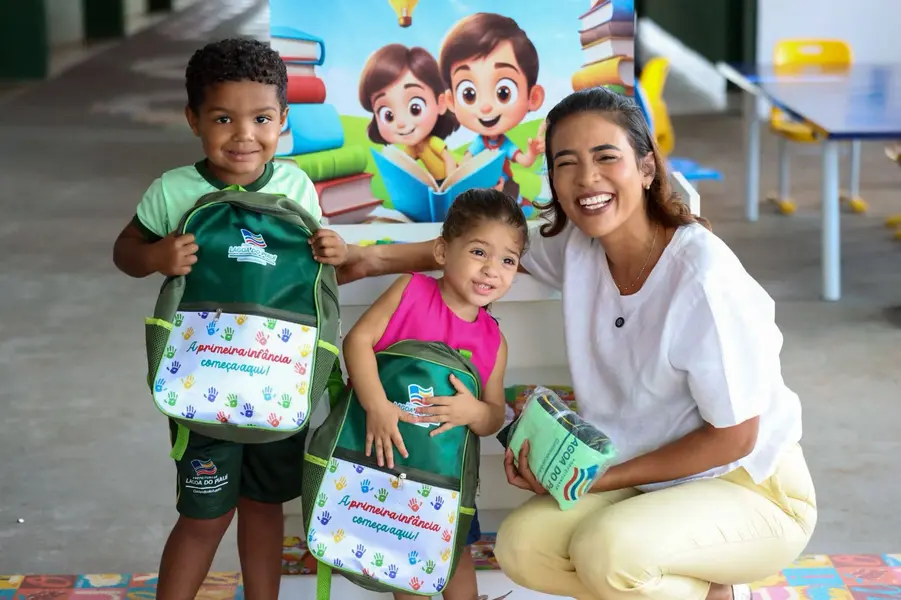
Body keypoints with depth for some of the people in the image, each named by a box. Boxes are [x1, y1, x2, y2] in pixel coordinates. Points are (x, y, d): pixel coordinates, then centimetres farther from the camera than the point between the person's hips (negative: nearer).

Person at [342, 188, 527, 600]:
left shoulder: (493, 342, -6)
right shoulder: (410, 291, -14)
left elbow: (494, 418, -3)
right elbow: (358, 340, -20)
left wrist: (474, 412, -27)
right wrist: (376, 405, -32)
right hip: (381, 446, -2)